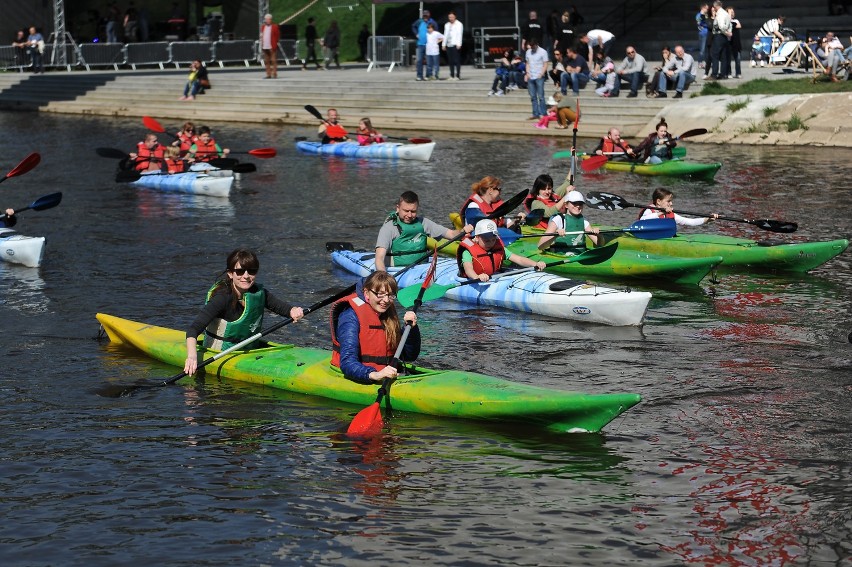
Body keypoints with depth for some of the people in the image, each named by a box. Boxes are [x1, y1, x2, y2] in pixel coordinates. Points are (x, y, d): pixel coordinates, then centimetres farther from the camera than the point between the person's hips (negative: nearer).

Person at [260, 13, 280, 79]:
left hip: (272, 47, -6)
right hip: (265, 47, 6)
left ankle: (274, 74, -3)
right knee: (266, 61, 8)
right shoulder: (263, 26, 15)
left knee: (273, 61, -5)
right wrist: (261, 45, 11)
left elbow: (278, 36, -2)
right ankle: (268, 74, 13)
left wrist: (275, 44, -8)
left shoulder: (275, 26, -2)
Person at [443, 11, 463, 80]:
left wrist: (459, 44, -16)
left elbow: (460, 35, -7)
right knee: (450, 61, 5)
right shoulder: (447, 25, 19)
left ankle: (458, 76, -8)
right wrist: (444, 44, 14)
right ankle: (452, 75, 9)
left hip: (455, 45, -6)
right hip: (448, 45, 6)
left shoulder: (459, 24, 1)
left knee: (457, 61, -8)